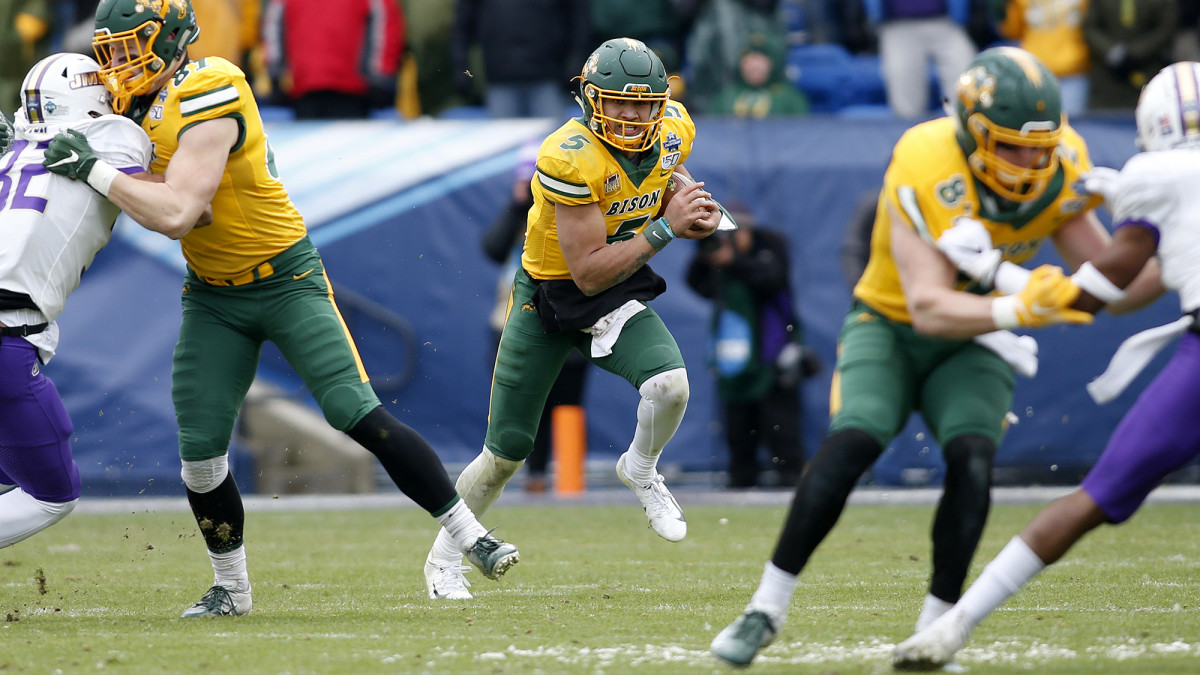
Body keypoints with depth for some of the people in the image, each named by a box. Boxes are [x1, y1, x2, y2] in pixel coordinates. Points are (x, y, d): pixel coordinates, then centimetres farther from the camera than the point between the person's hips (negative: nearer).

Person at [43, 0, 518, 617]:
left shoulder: (209, 100, -25)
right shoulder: (146, 102, 1)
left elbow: (175, 214, -34)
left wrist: (95, 169, -30)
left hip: (286, 281, -7)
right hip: (212, 296, 7)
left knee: (363, 419, -15)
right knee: (199, 452, 1)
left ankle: (469, 535, -5)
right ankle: (230, 588, 19)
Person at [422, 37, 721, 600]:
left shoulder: (674, 131, -10)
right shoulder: (570, 157, -29)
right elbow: (589, 272, -28)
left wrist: (691, 210, -6)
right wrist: (664, 228, -30)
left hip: (617, 296, 4)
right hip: (547, 298, -4)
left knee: (670, 384, -27)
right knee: (505, 453, 3)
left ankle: (641, 469, 7)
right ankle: (444, 558, 27)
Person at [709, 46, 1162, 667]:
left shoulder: (1061, 173, -15)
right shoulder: (925, 172, -30)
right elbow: (928, 308, -34)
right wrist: (1014, 310, -48)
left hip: (974, 343, 3)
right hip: (891, 326, -3)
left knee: (972, 458, -22)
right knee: (850, 446, -24)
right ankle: (767, 609, -10)